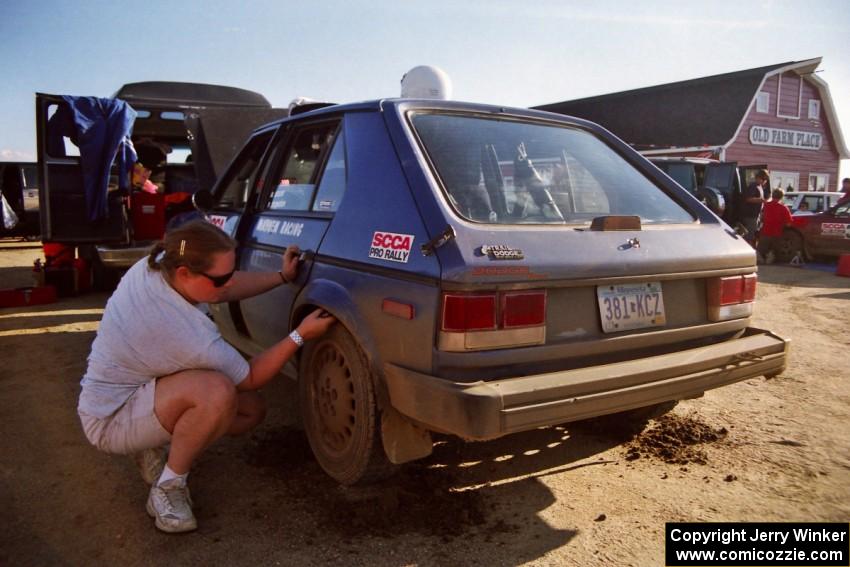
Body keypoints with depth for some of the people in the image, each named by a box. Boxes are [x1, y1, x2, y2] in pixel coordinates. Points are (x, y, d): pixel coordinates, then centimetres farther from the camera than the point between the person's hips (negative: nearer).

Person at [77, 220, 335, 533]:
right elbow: (251, 378, -18)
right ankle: (167, 489, -15)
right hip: (110, 421, -9)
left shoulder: (157, 263, -15)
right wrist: (300, 335, -17)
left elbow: (226, 290, 5)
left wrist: (282, 276, 0)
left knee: (252, 410, 2)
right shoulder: (190, 334, -36)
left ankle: (153, 445, 14)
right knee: (218, 392, -37)